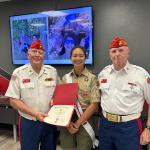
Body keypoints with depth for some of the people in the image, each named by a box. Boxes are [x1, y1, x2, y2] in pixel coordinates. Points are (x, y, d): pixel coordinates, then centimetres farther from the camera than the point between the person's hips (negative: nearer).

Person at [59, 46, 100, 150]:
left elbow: (94, 104, -9)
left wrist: (78, 123, -11)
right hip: (66, 121, 3)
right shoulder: (65, 78, 4)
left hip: (84, 121, -3)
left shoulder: (92, 78, -5)